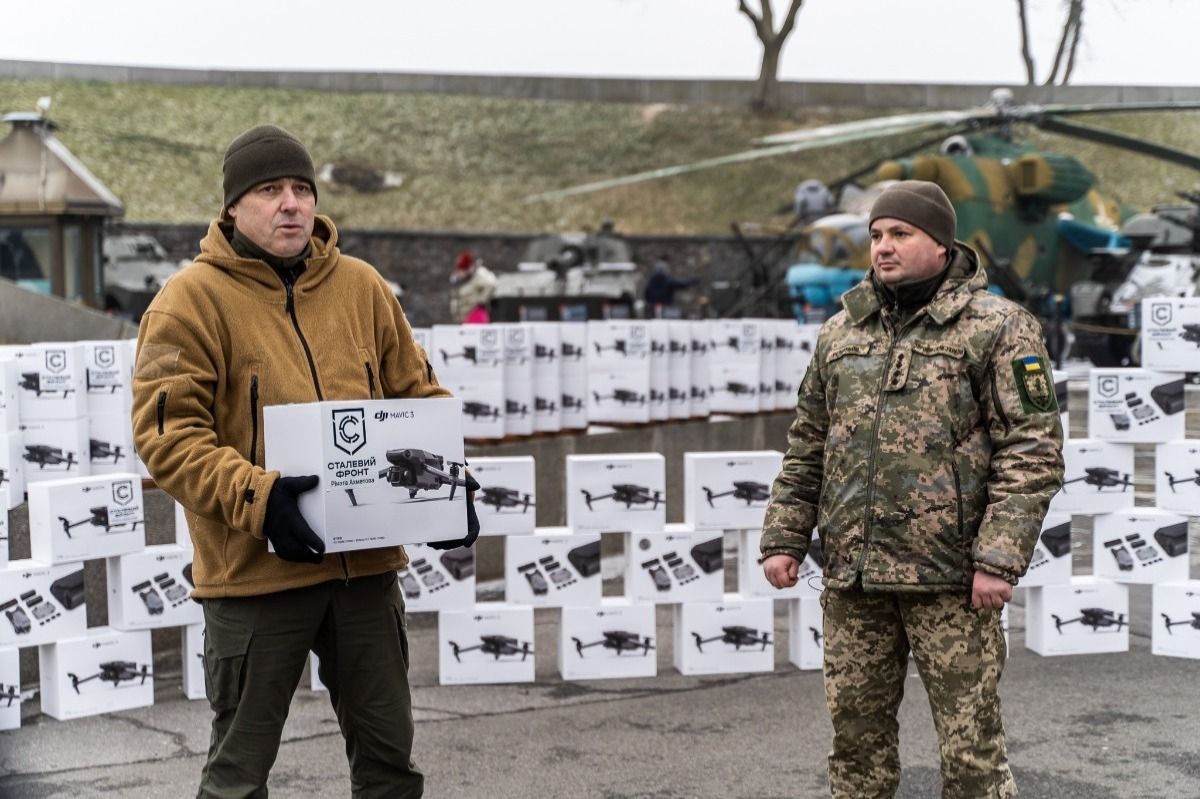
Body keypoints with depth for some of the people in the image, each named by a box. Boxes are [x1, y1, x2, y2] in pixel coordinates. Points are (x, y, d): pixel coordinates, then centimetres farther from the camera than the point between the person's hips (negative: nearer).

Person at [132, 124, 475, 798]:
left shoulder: (361, 285, 8)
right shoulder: (193, 298, -6)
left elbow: (418, 394, 15)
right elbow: (167, 432, -13)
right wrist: (256, 497, -25)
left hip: (367, 561, 4)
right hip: (255, 568, -4)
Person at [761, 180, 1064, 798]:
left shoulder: (996, 327, -3)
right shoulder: (841, 331, 14)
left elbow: (1032, 451, -9)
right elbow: (806, 447, 18)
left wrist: (999, 559, -16)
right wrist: (783, 538, 10)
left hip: (950, 577, -5)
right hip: (851, 574, 5)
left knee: (970, 745, 0)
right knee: (856, 731, 12)